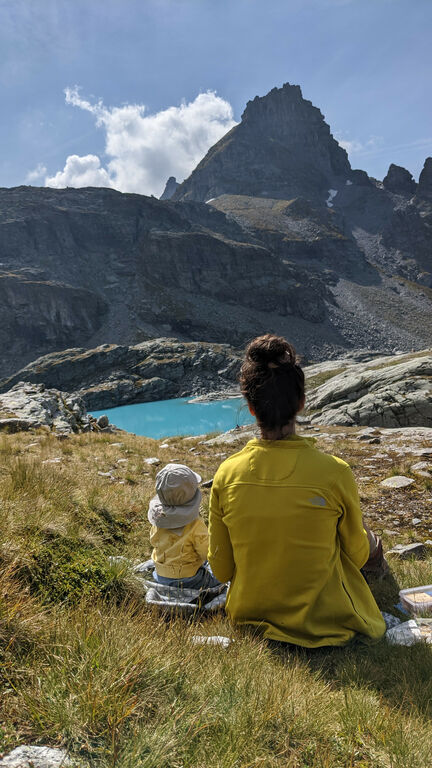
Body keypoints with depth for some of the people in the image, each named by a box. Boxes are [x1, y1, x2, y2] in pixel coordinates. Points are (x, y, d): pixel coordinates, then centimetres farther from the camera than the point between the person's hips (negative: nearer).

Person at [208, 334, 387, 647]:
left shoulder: (227, 474, -18)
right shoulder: (335, 472, -26)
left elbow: (221, 569, -6)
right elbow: (357, 555, -7)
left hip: (249, 614, 4)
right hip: (325, 622, -3)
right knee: (370, 540, 27)